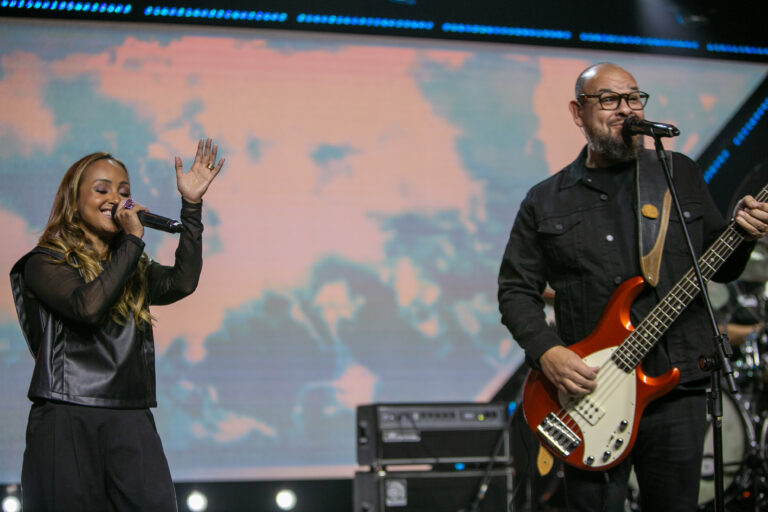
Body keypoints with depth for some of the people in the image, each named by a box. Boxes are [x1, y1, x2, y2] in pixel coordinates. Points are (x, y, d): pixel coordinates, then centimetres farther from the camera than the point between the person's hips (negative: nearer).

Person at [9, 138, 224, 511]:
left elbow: (182, 282, 0)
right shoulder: (45, 263, 3)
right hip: (66, 422, -4)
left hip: (131, 423, 4)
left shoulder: (134, 270, 20)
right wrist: (133, 241, -8)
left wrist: (191, 206, -4)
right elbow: (87, 305, -15)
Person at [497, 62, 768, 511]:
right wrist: (546, 351, -10)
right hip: (589, 395, -1)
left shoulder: (682, 176, 11)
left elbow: (720, 268, 14)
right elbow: (516, 289, 6)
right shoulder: (546, 201, 7)